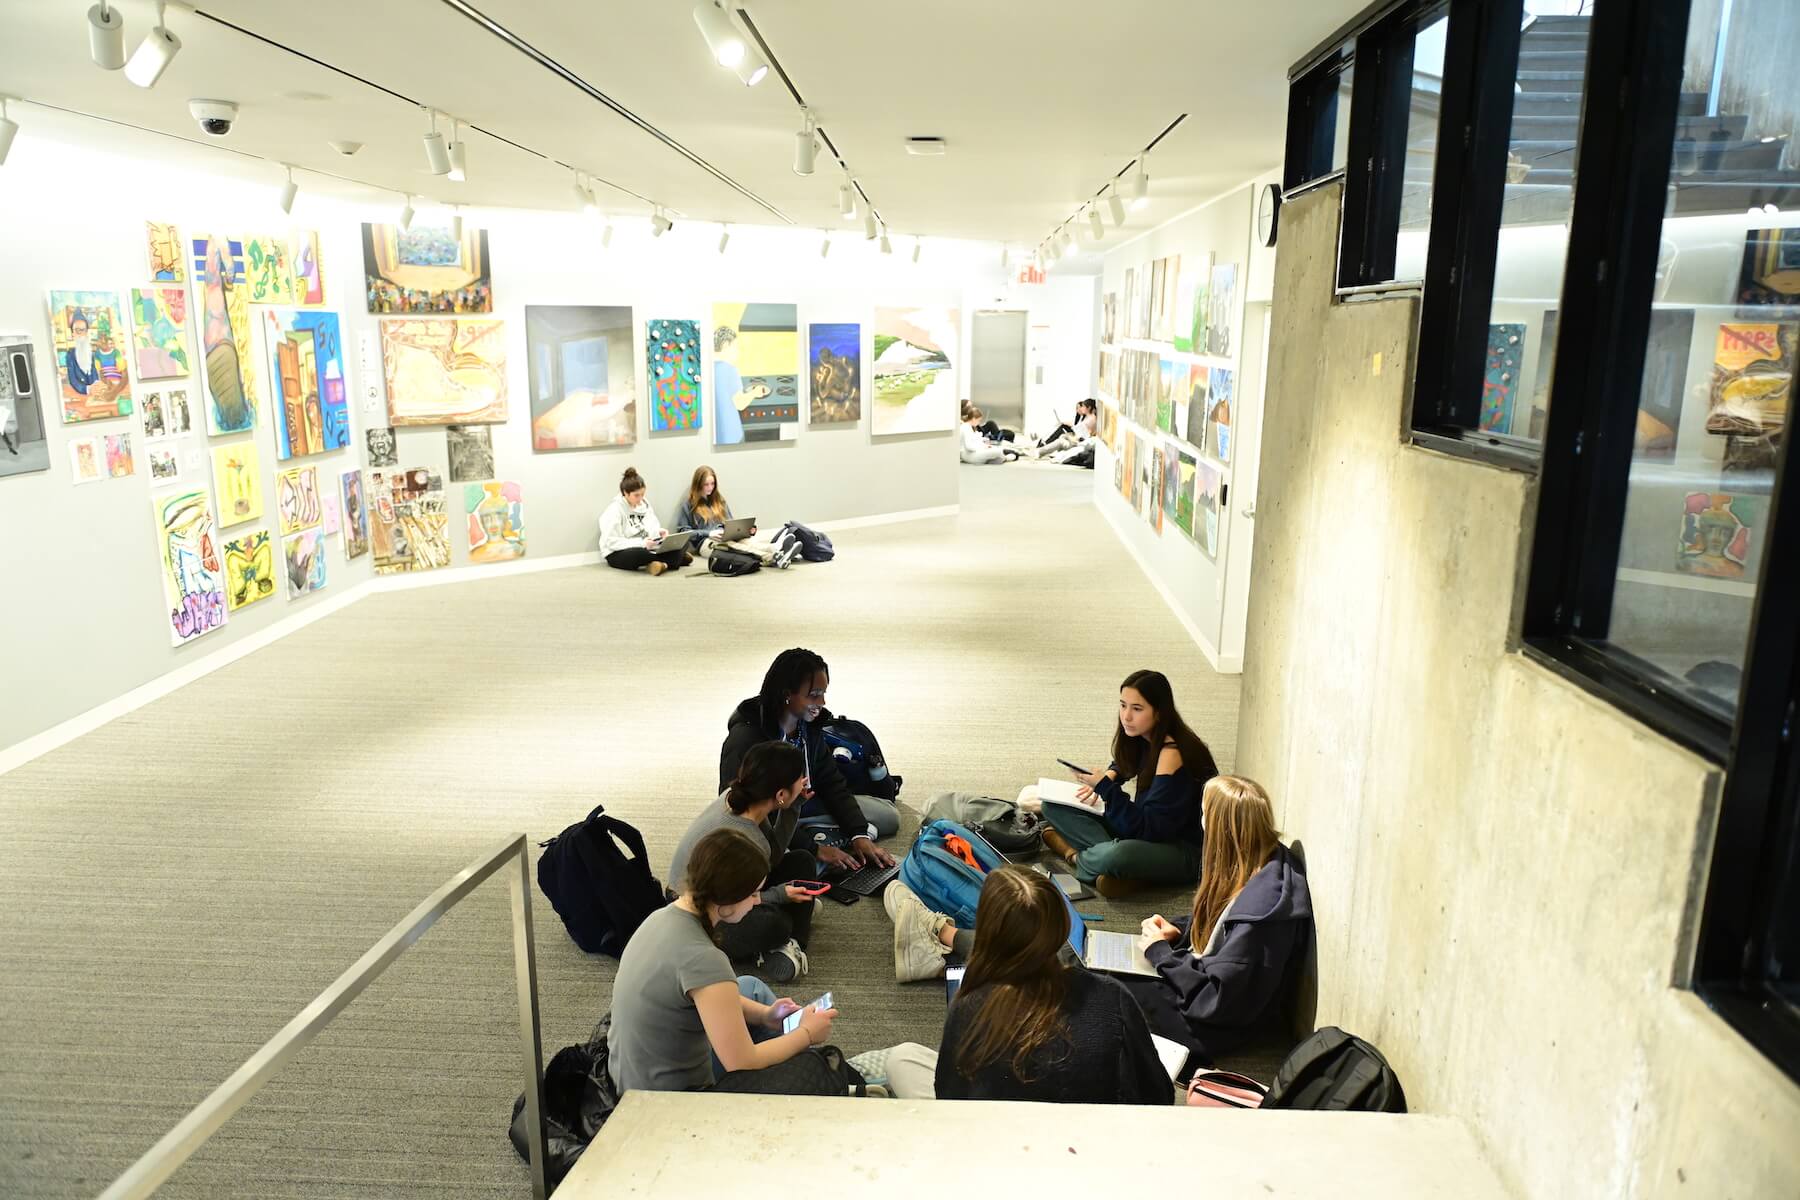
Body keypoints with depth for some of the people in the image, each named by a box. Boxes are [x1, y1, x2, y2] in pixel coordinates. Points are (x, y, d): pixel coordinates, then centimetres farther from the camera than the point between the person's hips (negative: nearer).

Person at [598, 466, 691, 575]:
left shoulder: (644, 504, 6)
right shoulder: (614, 510, -14)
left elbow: (651, 528, 7)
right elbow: (612, 542, -20)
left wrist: (659, 532, -18)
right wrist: (641, 543, -30)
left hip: (643, 548, 6)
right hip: (617, 554, -6)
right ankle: (677, 558, -19)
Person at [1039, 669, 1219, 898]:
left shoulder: (1171, 755, -24)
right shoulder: (1144, 737, -3)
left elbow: (1148, 829, -25)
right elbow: (1122, 765, 22)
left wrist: (1105, 787, -28)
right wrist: (1107, 778, 0)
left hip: (1185, 851, -8)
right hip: (1150, 828, 8)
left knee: (1118, 856, -40)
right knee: (1055, 806, -1)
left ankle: (1076, 857, -8)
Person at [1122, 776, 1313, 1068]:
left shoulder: (1260, 907, -32)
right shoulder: (1254, 864, -4)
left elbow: (1216, 998, -27)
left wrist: (1160, 953, -16)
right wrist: (1177, 930, -1)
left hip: (1220, 1024, -9)